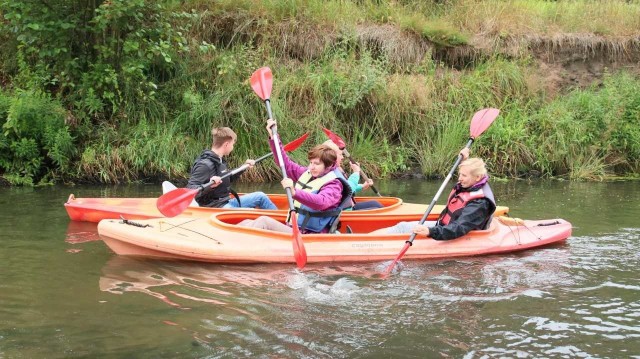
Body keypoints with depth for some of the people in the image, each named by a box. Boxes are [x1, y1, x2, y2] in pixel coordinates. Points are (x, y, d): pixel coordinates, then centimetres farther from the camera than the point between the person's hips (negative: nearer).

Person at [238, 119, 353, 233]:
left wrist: (295, 193, -45)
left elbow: (321, 202, -30)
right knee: (248, 223, -5)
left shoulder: (334, 184, -9)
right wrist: (273, 137, 15)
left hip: (307, 238, -9)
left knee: (264, 221, -24)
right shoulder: (307, 174, 17)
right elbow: (286, 164, 24)